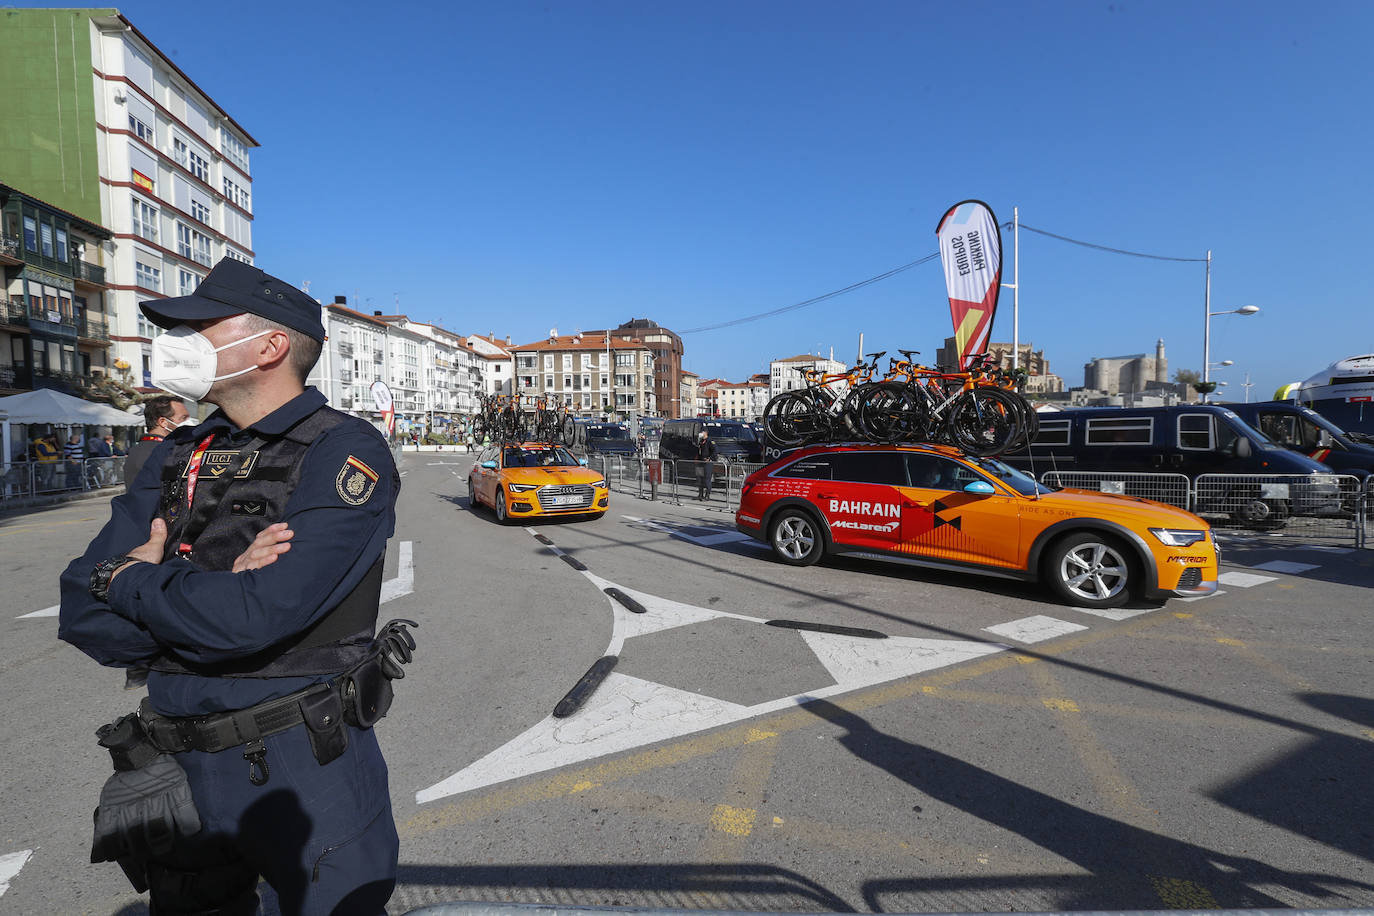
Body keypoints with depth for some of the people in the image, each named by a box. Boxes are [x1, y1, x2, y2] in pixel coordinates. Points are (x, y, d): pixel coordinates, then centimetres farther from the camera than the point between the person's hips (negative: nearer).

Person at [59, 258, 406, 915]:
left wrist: (131, 577, -8)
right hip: (182, 768, 6)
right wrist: (205, 590, -17)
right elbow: (83, 616, 1)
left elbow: (248, 619, -25)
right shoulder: (178, 457, 7)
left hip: (306, 770, -6)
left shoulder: (345, 453, -16)